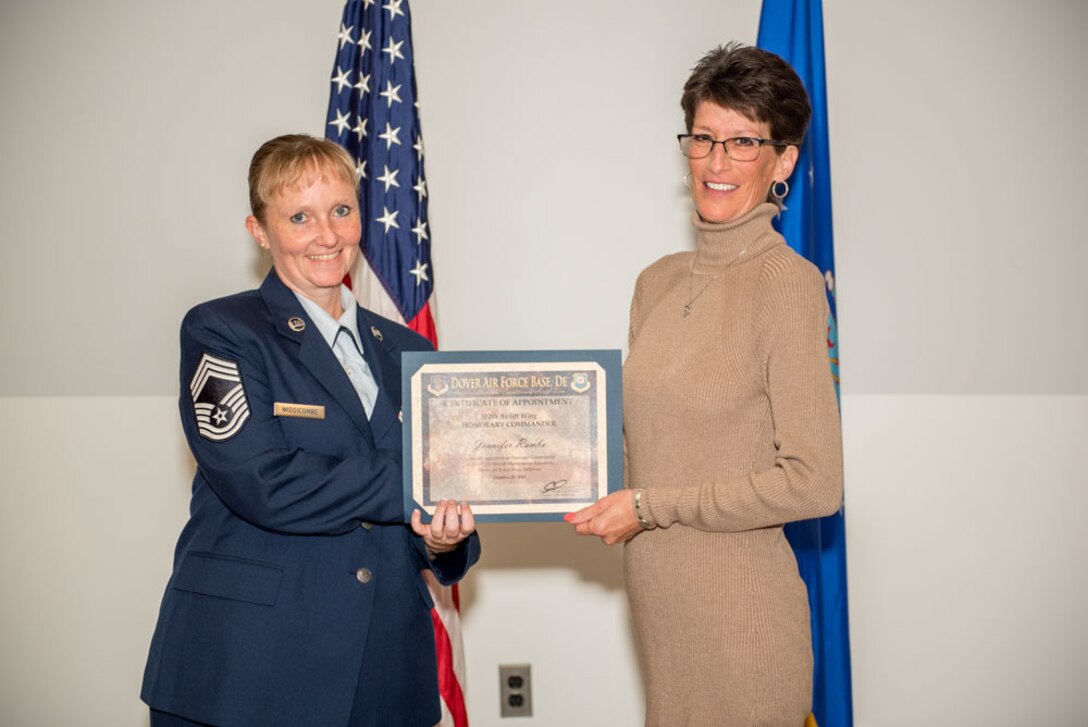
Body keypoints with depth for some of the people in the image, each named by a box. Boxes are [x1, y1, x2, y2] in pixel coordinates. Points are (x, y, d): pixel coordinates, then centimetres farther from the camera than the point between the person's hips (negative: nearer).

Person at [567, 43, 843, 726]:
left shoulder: (788, 283, -13)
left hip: (738, 605, -6)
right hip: (655, 593, 6)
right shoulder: (658, 281, 8)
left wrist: (651, 506, -14)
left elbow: (813, 482, -17)